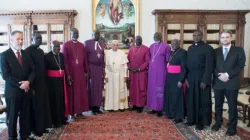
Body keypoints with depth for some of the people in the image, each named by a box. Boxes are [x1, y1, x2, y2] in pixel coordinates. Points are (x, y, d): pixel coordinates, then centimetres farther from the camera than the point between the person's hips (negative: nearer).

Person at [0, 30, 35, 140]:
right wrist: (20, 84, -17)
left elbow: (32, 70, 6)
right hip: (13, 91, -4)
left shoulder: (26, 54, 8)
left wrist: (28, 82, -12)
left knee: (25, 115, 11)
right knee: (12, 116, 9)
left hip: (26, 90, 4)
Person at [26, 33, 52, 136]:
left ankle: (42, 126, 24)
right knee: (35, 106, 3)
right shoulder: (28, 51, -11)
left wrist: (45, 81, 12)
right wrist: (31, 87, -18)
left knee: (43, 104, 11)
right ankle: (35, 128, 17)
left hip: (42, 82, 7)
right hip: (34, 83, -7)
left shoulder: (41, 51, 13)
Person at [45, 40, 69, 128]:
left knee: (62, 99, 10)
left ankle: (62, 119, 21)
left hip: (61, 80, 5)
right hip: (52, 81, -5)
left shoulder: (62, 55, 8)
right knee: (54, 100, 1)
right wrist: (46, 82, -12)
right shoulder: (47, 56, -9)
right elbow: (44, 70, -9)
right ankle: (55, 121, 11)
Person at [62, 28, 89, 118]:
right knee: (71, 92, 3)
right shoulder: (66, 45, -3)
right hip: (71, 73, -4)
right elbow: (64, 61, -8)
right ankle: (71, 112, 11)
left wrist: (86, 72, 8)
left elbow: (85, 60, 12)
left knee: (81, 91, 7)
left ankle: (79, 111, 17)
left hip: (80, 72, 5)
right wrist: (67, 74, -14)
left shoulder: (81, 45, 11)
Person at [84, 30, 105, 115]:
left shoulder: (101, 44, 13)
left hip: (100, 68, 5)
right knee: (92, 87, -1)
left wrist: (103, 69, 9)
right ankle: (92, 107, 8)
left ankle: (97, 106, 12)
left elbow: (103, 57, 14)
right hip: (91, 67, -5)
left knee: (99, 88, 5)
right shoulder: (87, 43, -2)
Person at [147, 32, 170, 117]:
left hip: (160, 71, -5)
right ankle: (154, 108, 19)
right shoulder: (151, 46, 11)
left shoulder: (166, 46, -6)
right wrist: (151, 65, 8)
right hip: (152, 70, 6)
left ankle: (160, 109, 9)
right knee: (152, 88, 8)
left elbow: (168, 59, -2)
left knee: (160, 89, 0)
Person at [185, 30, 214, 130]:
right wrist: (186, 77, 1)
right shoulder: (190, 48, 12)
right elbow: (187, 64, 10)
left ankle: (201, 122, 15)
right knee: (191, 99, 10)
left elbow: (209, 66, -11)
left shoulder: (208, 48, -6)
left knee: (202, 101, 3)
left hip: (202, 78, -5)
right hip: (190, 78, 5)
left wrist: (205, 80, -18)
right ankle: (192, 119, 24)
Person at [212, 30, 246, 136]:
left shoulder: (239, 50, 4)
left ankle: (232, 127, 17)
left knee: (232, 106, 4)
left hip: (232, 82, -2)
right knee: (218, 105, 12)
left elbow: (240, 65, -6)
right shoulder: (216, 51, 11)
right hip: (218, 82, 3)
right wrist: (219, 75, -13)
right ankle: (218, 122, 27)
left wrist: (228, 75, -15)